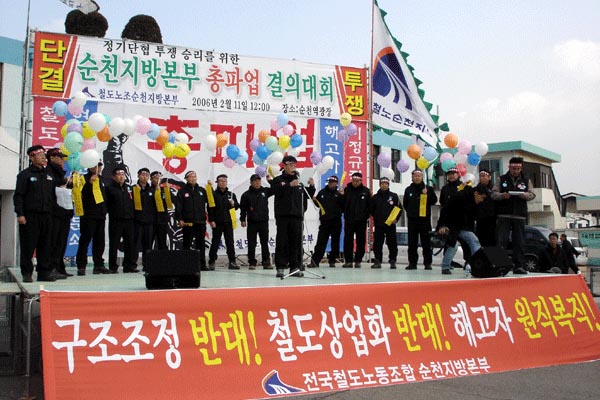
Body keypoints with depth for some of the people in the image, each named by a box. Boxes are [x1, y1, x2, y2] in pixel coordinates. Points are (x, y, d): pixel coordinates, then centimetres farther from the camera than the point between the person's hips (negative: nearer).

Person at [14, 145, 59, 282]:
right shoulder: (25, 174, -1)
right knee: (28, 245, -2)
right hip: (30, 216, -5)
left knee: (45, 245, 7)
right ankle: (27, 273, 5)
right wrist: (19, 214, -14)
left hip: (47, 216, 5)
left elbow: (54, 195, 20)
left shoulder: (49, 175, 16)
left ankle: (44, 272, 13)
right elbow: (18, 196, -6)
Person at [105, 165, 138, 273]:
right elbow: (106, 203, -7)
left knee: (130, 243, 5)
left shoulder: (128, 188, 18)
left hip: (128, 219, 5)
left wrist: (132, 214, 13)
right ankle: (113, 267, 5)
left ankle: (130, 265, 12)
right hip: (115, 220, -5)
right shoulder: (110, 188, 0)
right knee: (114, 244, -1)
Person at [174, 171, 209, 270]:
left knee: (201, 244, 6)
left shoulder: (202, 190, 14)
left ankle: (202, 265, 10)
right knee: (187, 244, 2)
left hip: (201, 221, 4)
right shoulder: (182, 191, 1)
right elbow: (178, 206, -4)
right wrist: (179, 219, -11)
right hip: (187, 222, -4)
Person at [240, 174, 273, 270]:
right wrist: (243, 220, -7)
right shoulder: (246, 194, 0)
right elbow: (243, 208, 0)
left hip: (264, 221, 2)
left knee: (265, 243, 5)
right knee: (252, 244, 2)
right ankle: (252, 263, 8)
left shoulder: (265, 191, 7)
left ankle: (266, 262, 10)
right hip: (252, 222, -2)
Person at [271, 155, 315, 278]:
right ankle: (280, 267, 1)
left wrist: (311, 186, -5)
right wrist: (290, 185, -24)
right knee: (282, 242, -3)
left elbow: (309, 195, 13)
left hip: (297, 215, 3)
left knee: (296, 242, 2)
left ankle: (295, 267, 7)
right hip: (283, 215, -3)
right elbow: (276, 191, -13)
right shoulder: (278, 180, 6)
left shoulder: (300, 180, 14)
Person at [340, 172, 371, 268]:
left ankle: (358, 261, 13)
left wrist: (366, 216, -9)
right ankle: (348, 261, 6)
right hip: (349, 220, 0)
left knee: (361, 241, 5)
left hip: (361, 221, 0)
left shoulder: (366, 191, 2)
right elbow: (342, 204, -1)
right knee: (348, 241, 1)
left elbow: (369, 206, 1)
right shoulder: (347, 190, 2)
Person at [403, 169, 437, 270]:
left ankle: (428, 263, 3)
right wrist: (410, 211, 9)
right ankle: (412, 263, 11)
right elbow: (405, 203, 19)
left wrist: (427, 194, -15)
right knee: (412, 243, 5)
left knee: (426, 243, -1)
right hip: (412, 219, 3)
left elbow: (434, 200, -2)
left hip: (425, 219, -3)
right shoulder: (408, 190, 12)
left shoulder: (428, 188, 4)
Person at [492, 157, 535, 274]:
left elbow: (532, 195, 6)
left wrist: (525, 195, -17)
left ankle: (518, 266, 7)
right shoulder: (501, 179, 10)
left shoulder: (526, 180, 15)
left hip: (520, 216, 2)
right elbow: (493, 194, 2)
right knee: (501, 241, -6)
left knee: (519, 242, 3)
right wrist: (502, 195, -19)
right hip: (504, 215, -2)